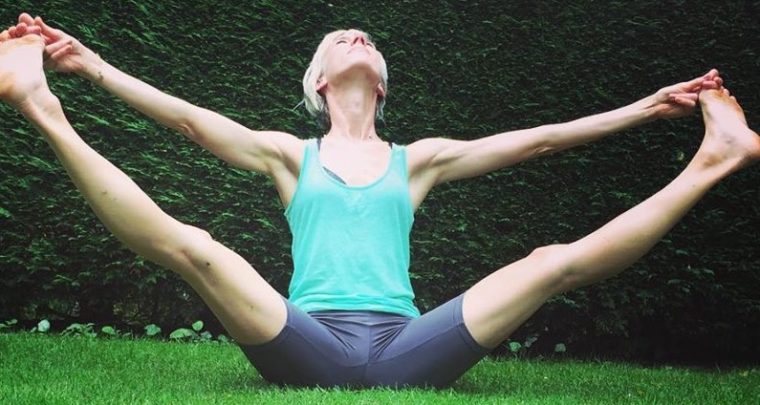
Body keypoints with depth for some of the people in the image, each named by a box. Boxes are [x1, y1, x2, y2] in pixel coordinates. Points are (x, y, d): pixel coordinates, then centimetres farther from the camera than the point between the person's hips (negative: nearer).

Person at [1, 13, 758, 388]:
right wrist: (93, 65, -1)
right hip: (310, 347, -1)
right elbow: (190, 118, 8)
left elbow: (534, 139, 19)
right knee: (188, 245, -25)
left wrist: (645, 107, 16)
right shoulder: (290, 154, 19)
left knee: (558, 262, -12)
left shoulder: (417, 160, 22)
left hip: (405, 349, 2)